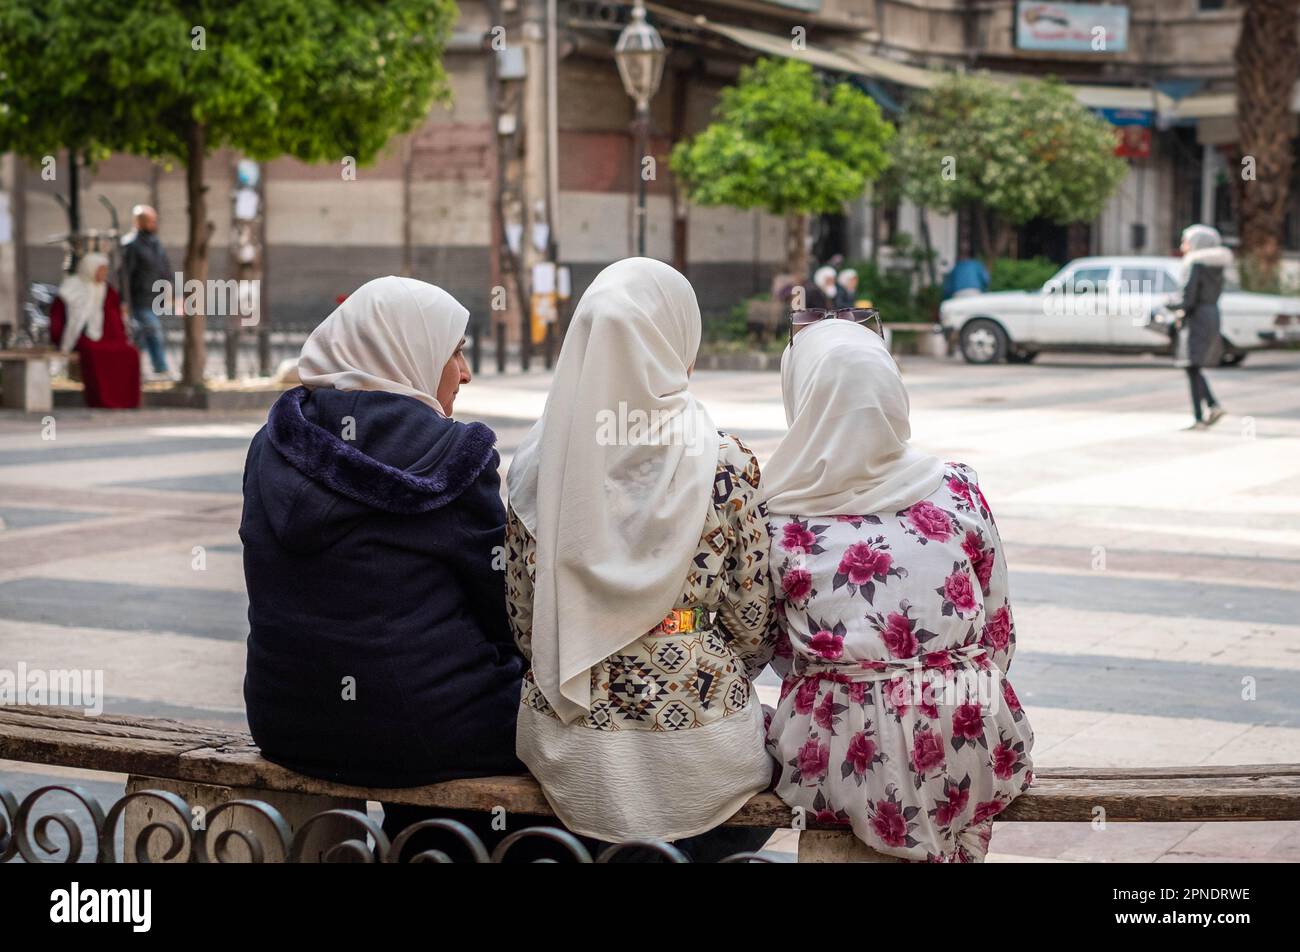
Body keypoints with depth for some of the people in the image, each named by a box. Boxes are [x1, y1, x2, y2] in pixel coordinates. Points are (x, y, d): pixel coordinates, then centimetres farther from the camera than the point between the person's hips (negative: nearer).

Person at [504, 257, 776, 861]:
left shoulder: (538, 460, -5)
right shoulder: (722, 463, -12)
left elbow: (521, 614, 1)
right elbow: (752, 621, -6)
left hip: (567, 750, 3)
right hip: (696, 745, -3)